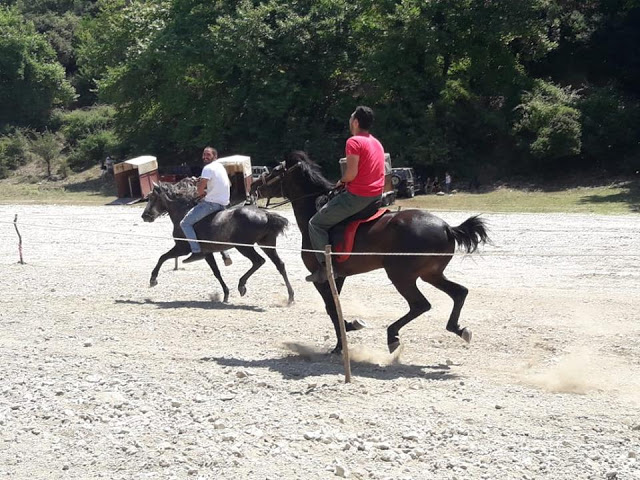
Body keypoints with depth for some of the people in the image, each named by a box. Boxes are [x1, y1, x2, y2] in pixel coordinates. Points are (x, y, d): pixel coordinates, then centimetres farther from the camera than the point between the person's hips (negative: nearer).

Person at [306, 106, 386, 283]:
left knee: (316, 223, -2)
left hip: (357, 196, -10)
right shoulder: (376, 142, 15)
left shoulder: (354, 142, -12)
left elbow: (352, 172, -21)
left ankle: (325, 267, -10)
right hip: (377, 195, 10)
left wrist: (342, 180, -1)